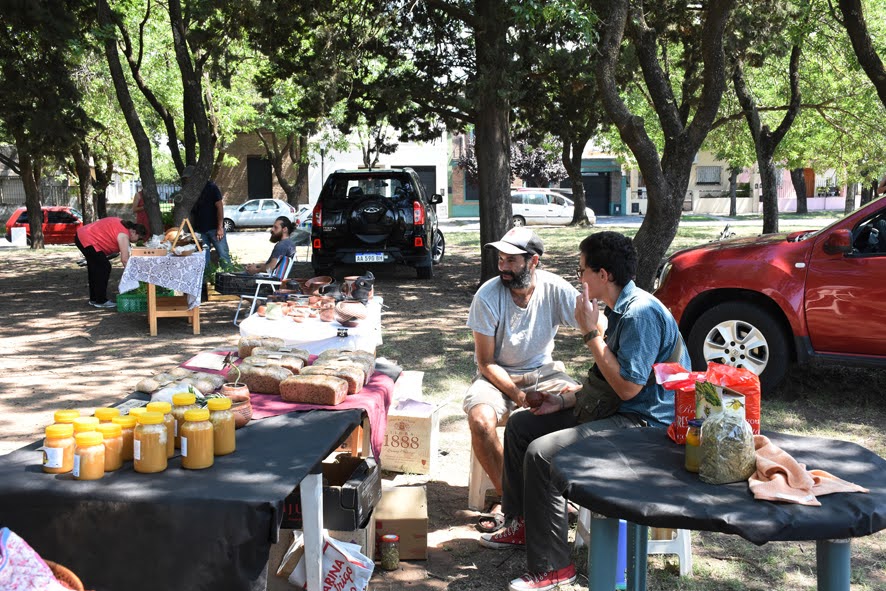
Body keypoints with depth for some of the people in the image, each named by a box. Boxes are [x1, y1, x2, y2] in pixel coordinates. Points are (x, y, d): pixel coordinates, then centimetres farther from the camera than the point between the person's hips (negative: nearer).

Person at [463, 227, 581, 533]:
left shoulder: (556, 289, -13)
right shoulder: (488, 295, -16)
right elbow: (486, 363, -12)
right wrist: (518, 396, -24)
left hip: (543, 371, 2)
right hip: (497, 375, -2)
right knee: (480, 421, -31)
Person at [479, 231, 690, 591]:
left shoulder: (641, 313, -21)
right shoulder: (618, 310, 11)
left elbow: (628, 387, -25)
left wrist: (592, 333, -19)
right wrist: (565, 399, 3)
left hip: (647, 422, -11)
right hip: (618, 411, 11)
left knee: (541, 453, -25)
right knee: (519, 426, 11)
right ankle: (521, 524, 24)